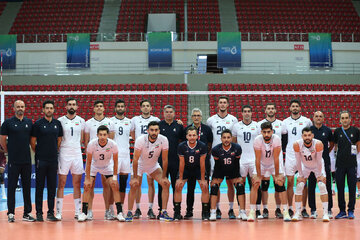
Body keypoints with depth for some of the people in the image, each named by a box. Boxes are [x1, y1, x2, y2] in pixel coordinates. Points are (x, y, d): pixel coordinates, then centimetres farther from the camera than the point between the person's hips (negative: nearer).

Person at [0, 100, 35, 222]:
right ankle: (11, 213, 6)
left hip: (27, 160, 3)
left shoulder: (29, 122, 9)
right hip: (13, 161, -3)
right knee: (12, 186, 0)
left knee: (27, 186, 6)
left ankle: (27, 213, 12)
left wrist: (33, 151, 12)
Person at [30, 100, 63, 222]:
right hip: (41, 160, -3)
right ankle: (39, 213, 6)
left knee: (52, 187, 5)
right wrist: (38, 152, 4)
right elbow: (32, 141, 2)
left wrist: (55, 151, 10)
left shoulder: (57, 123, 8)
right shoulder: (38, 124, -2)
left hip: (53, 160, 3)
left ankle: (51, 212, 11)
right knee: (40, 186, 0)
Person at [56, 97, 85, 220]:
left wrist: (76, 147, 7)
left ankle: (78, 212, 10)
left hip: (77, 154, 3)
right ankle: (59, 212, 3)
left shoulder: (81, 121, 9)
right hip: (64, 155, -2)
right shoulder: (60, 121, 1)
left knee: (77, 184, 6)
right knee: (61, 184, -1)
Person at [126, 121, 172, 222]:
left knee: (166, 184, -12)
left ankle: (163, 213, -6)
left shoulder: (163, 140, -23)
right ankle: (129, 213, -3)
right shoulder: (141, 140, -29)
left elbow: (164, 159, -13)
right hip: (139, 164, -2)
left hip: (153, 165, 2)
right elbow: (135, 159, -22)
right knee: (134, 186, -18)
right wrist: (134, 177, -23)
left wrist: (164, 177, -13)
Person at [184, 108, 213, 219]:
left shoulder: (207, 129, 4)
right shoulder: (186, 129, 5)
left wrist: (207, 155, 3)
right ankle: (189, 210, 11)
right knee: (190, 187, 4)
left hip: (204, 161, -1)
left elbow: (210, 144, 11)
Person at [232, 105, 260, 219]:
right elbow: (233, 143, 13)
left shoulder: (257, 126, 6)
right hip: (240, 160, 0)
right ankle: (242, 211, 8)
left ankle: (257, 210, 7)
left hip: (254, 160, 0)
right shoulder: (236, 126, 7)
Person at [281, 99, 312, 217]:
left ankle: (303, 209, 7)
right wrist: (283, 152, 7)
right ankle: (290, 209, 8)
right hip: (290, 156, 1)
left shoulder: (307, 121, 3)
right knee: (290, 182, 2)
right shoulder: (285, 122, 7)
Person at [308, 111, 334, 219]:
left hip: (325, 162, 0)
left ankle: (329, 210, 9)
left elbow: (331, 144, 18)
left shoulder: (328, 130, 4)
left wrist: (325, 153, 12)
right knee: (311, 186, 2)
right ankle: (313, 210, 10)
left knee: (327, 186, 2)